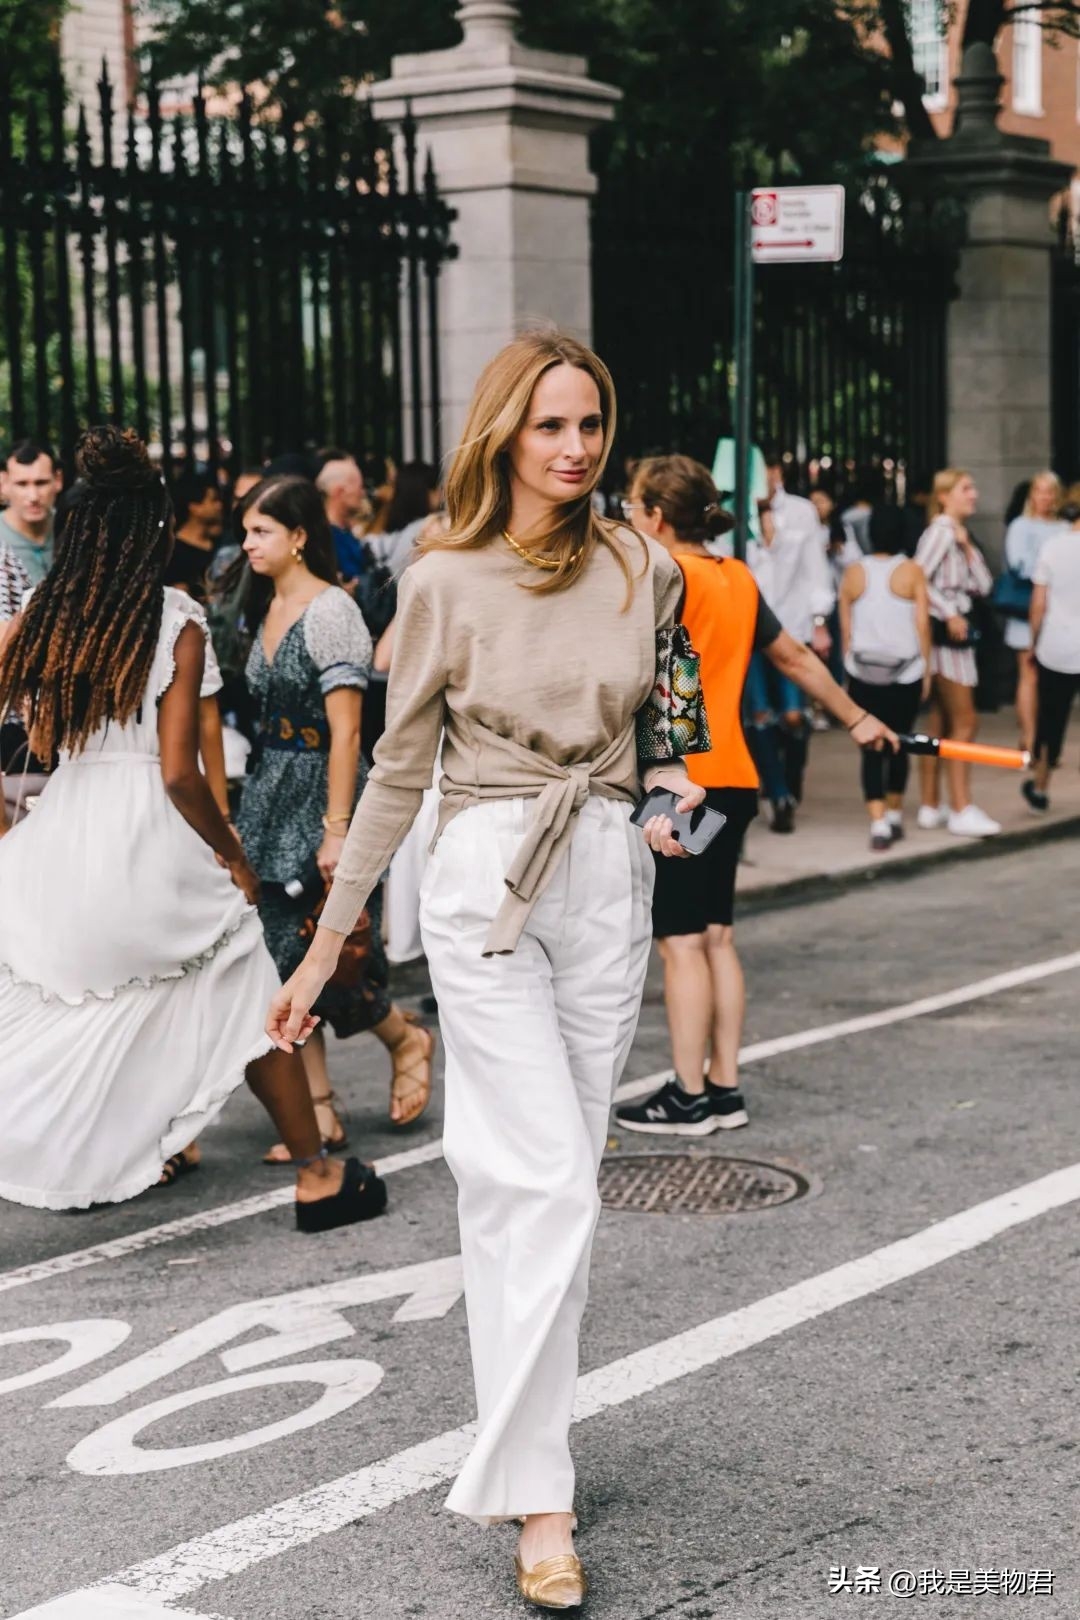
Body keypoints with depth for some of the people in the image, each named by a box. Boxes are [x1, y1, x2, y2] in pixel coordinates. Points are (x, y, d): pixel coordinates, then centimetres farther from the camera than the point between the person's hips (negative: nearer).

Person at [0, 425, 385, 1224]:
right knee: (249, 998, 11)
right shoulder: (177, 622, -9)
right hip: (150, 831, -3)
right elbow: (178, 773, -13)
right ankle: (318, 1175, 18)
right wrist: (234, 856, -1)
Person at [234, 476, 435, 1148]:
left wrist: (336, 829, -21)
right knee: (287, 956, 5)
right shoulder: (269, 609, 11)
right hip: (270, 798, 8)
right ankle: (319, 1113, 10)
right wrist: (248, 809, 12)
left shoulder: (331, 612, -13)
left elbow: (345, 733, -18)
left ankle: (407, 1040, 25)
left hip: (320, 795, -8)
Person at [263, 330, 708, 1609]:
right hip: (486, 882, -4)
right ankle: (536, 1497, -7)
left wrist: (670, 799, 9)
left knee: (548, 1182, 9)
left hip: (610, 882, 4)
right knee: (547, 1184, -12)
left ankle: (520, 1433, 21)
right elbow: (399, 773, 3)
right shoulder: (443, 584, -4)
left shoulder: (645, 572, 5)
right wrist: (327, 941, 4)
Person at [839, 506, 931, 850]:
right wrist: (926, 670, 4)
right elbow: (922, 625, -4)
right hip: (906, 674, -1)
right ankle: (894, 816, 27)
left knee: (871, 749, 1)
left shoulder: (853, 573, 1)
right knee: (898, 745, 15)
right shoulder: (911, 571, -4)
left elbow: (846, 628, 4)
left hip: (863, 674, 1)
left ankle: (878, 822, -11)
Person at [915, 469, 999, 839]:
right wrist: (949, 614, -21)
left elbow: (984, 587, 9)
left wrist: (968, 547, -2)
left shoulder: (959, 533, 16)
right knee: (964, 722, -9)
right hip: (944, 631, -10)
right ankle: (962, 811, -8)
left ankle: (931, 807, 16)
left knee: (941, 723, 11)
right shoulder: (941, 531, -11)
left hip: (958, 631, 10)